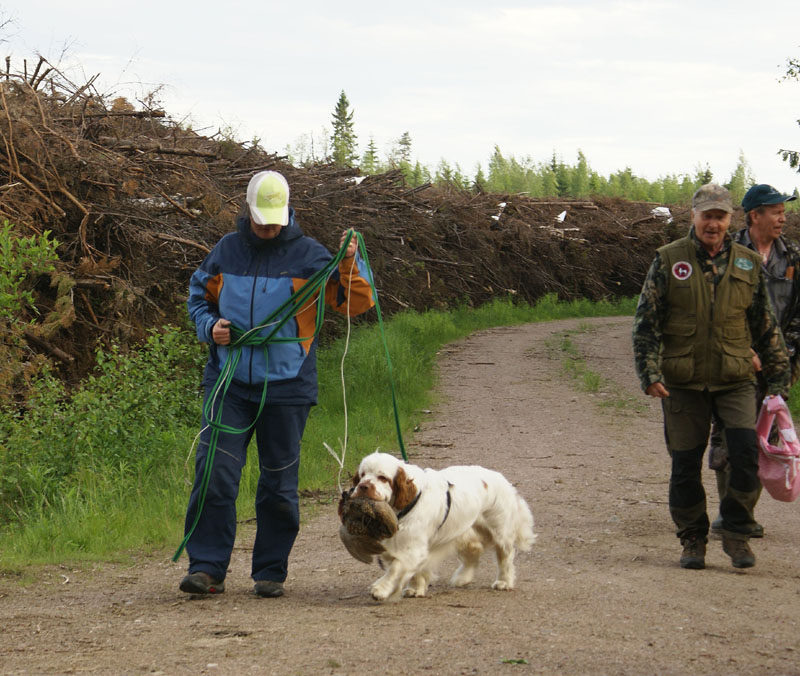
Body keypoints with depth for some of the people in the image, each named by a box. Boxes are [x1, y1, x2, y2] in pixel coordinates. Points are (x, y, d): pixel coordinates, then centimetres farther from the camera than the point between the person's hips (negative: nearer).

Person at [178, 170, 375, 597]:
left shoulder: (309, 256, 1)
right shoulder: (226, 251, 7)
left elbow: (354, 303, -1)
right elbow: (199, 296, 21)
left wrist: (350, 265, -19)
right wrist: (210, 327, 1)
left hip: (286, 385, -1)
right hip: (229, 381, 1)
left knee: (279, 482, 6)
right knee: (214, 473, -9)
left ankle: (271, 571, 16)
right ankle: (207, 568, -4)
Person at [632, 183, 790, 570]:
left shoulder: (748, 264, 8)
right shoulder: (668, 261, 1)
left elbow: (766, 327, 14)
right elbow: (645, 322, 1)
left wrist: (777, 379, 13)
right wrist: (649, 373, -8)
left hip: (735, 381, 1)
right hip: (683, 383, -1)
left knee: (745, 451, -13)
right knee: (685, 464, 4)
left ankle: (736, 533, 2)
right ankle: (692, 539, 20)